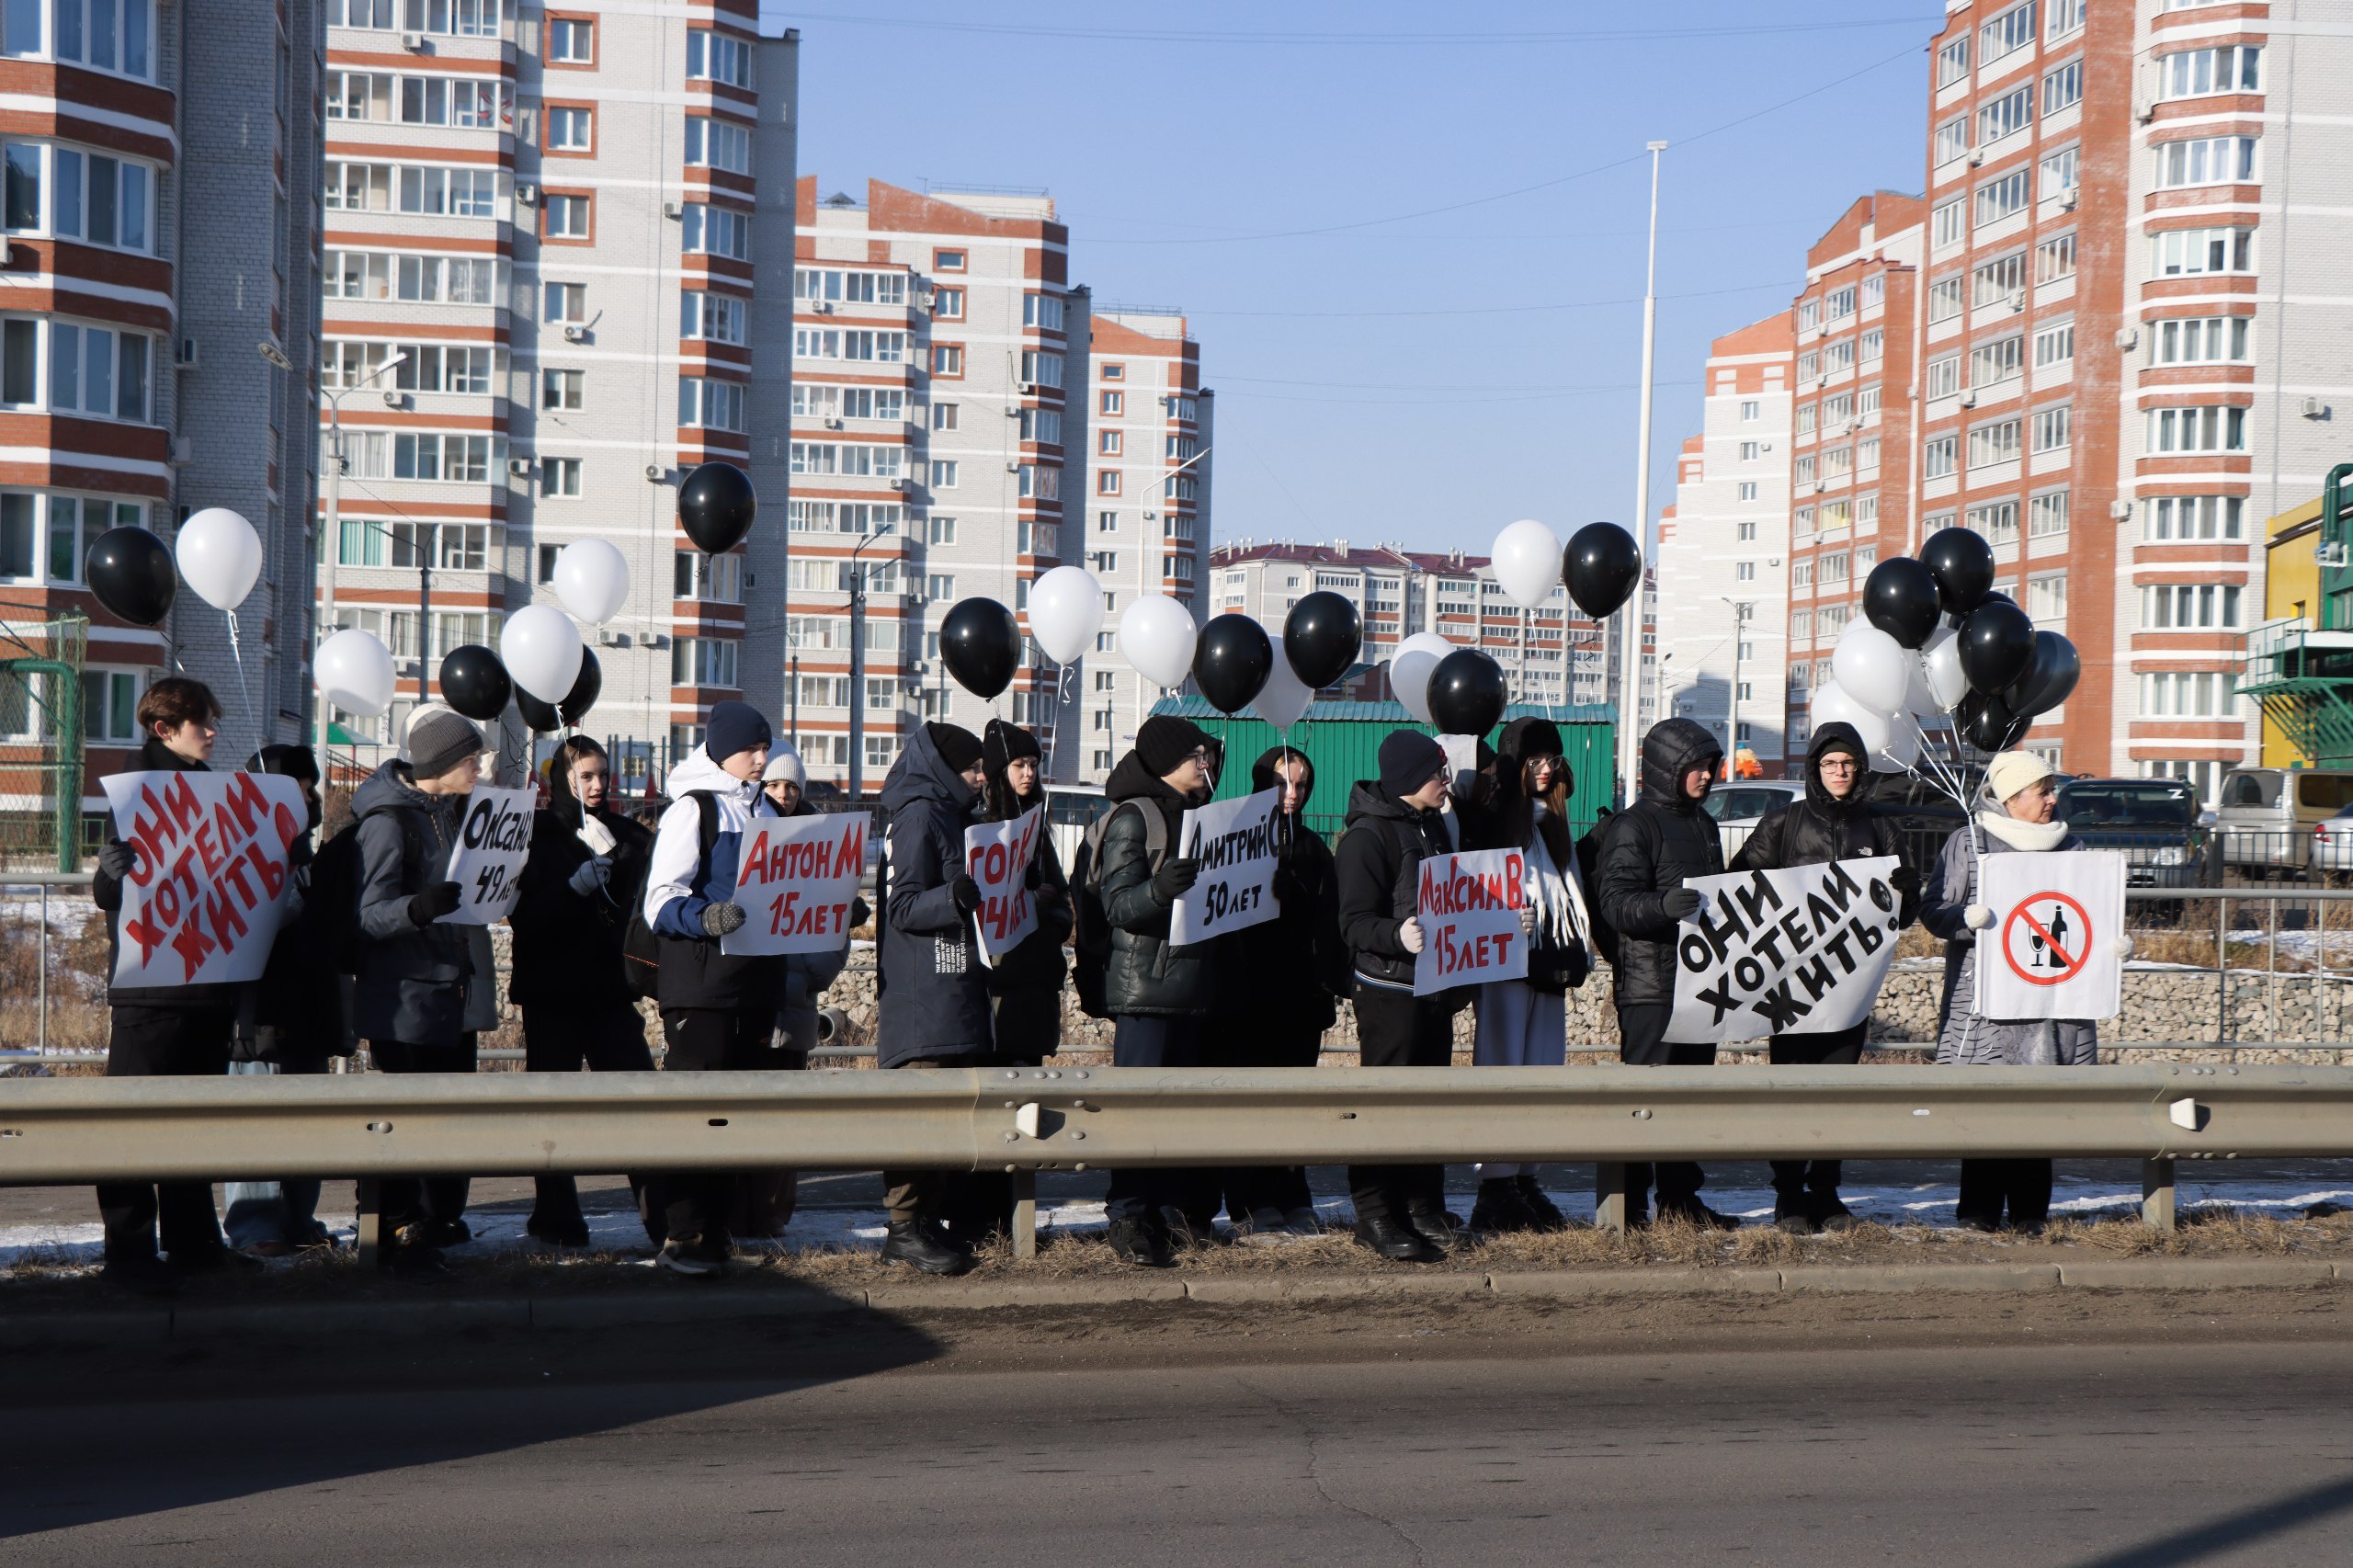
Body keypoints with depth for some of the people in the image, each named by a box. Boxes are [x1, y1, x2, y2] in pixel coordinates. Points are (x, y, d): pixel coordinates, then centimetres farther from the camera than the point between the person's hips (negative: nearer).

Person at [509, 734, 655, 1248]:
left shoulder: (624, 835, 12)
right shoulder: (537, 832, 1)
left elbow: (636, 902, 1)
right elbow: (521, 913, -9)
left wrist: (612, 851, -10)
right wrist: (575, 885, -21)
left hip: (608, 987, 3)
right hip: (551, 990, -3)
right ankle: (556, 1219, 11)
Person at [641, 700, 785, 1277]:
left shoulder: (764, 812, 17)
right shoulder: (692, 809, -5)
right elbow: (660, 902, -12)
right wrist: (708, 918, -29)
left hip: (755, 984, 7)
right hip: (700, 985, -7)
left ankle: (715, 1229, 15)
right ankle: (677, 1238, -4)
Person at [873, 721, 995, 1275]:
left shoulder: (951, 815, 21)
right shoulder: (918, 815, -8)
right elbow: (903, 907, -16)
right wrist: (958, 895, -31)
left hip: (957, 995, 10)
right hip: (921, 999, -10)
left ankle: (931, 1220, 13)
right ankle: (906, 1228, -5)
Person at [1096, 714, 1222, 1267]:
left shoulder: (1193, 815, 17)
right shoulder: (1132, 817, -8)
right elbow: (1117, 905, -18)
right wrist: (1159, 889, -36)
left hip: (1189, 985, 8)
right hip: (1144, 987, -8)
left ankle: (1174, 1205, 17)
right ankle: (1128, 1217, -4)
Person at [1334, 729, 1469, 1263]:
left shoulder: (1433, 826, 14)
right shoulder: (1368, 835, -13)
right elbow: (1355, 924, -18)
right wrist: (1399, 936, -35)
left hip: (1435, 988, 8)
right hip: (1389, 991, -8)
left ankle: (1424, 1208, 20)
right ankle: (1376, 1215, 1)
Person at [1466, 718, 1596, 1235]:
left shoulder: (1553, 821, 18)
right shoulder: (1492, 820, -4)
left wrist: (1578, 954, 18)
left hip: (1550, 963, 7)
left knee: (1543, 1073, 8)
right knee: (1503, 1070, -7)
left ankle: (1526, 1183, 14)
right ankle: (1495, 1191, -4)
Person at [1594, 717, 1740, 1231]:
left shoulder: (1703, 824, 18)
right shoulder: (1635, 826, -8)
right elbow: (1615, 903, -18)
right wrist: (1663, 905, -34)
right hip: (1651, 984, -8)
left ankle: (1680, 1197, 19)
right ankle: (1629, 1203, -1)